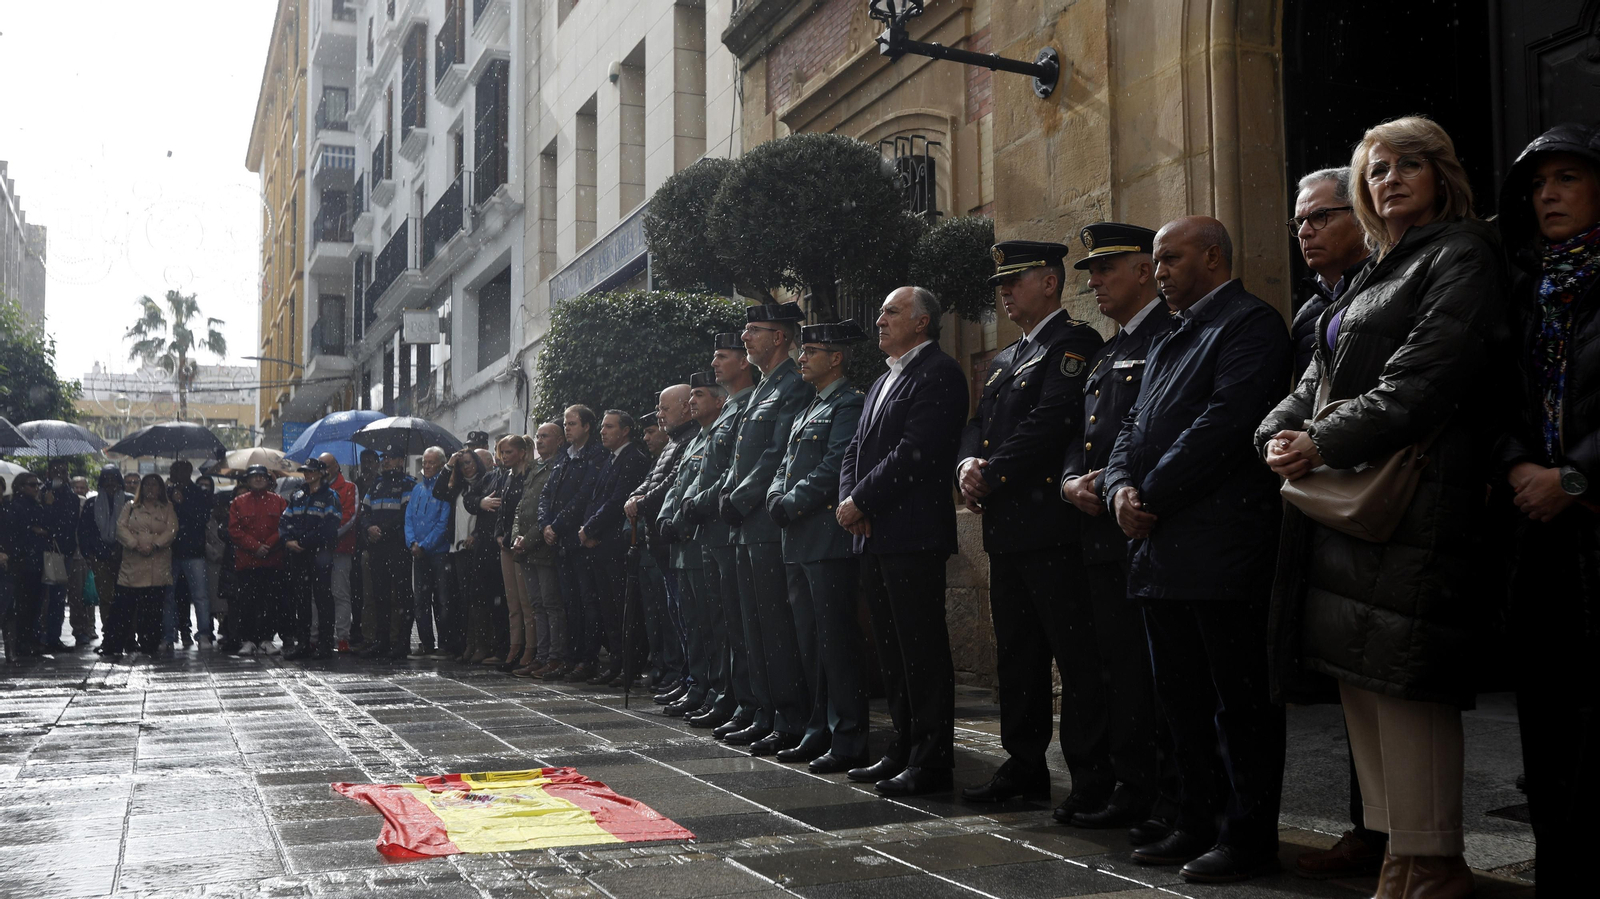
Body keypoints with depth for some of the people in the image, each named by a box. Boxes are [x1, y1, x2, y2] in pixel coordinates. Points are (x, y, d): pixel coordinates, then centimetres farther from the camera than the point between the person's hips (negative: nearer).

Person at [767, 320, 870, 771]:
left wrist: (792, 505, -13)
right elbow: (785, 467, 19)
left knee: (837, 641, -7)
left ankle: (849, 742, -2)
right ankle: (820, 731, 22)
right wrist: (778, 500, 0)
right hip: (799, 543, 10)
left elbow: (833, 469, -18)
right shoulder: (808, 409, 21)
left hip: (830, 541, -10)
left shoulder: (850, 403, -9)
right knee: (810, 641, 13)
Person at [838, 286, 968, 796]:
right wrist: (849, 502, 0)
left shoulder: (939, 372, -8)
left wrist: (860, 501, -14)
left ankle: (931, 760, 0)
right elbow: (857, 449, 19)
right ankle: (903, 748, 22)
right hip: (875, 536, 10)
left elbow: (915, 451, -18)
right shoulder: (883, 382, 22)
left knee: (922, 648, -5)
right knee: (891, 651, 14)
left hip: (913, 536, -10)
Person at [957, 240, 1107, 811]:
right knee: (1017, 655, 13)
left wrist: (991, 476, -14)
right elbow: (977, 425, 19)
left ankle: (1093, 779, -1)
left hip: (1053, 527, -9)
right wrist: (968, 465, -3)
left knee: (1076, 656, -6)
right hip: (1007, 529, 9)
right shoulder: (1005, 361, 23)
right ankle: (1024, 768, 22)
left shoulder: (1075, 342, -6)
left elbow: (1052, 421, -18)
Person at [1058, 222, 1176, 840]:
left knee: (1151, 670, -6)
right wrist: (1072, 482, 2)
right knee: (1113, 668, 10)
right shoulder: (1103, 357, 23)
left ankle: (1175, 802, 1)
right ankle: (1130, 791, 18)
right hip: (1100, 535, 9)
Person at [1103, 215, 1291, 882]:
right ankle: (1197, 824, 24)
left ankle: (1248, 837, 7)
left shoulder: (1250, 324, -6)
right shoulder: (1169, 342, 22)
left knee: (1239, 699, -1)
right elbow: (1136, 427, 18)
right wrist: (1120, 488, -3)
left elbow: (1224, 422, -18)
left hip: (1222, 547, -9)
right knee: (1182, 699, 14)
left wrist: (1151, 496, -14)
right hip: (1162, 550, 9)